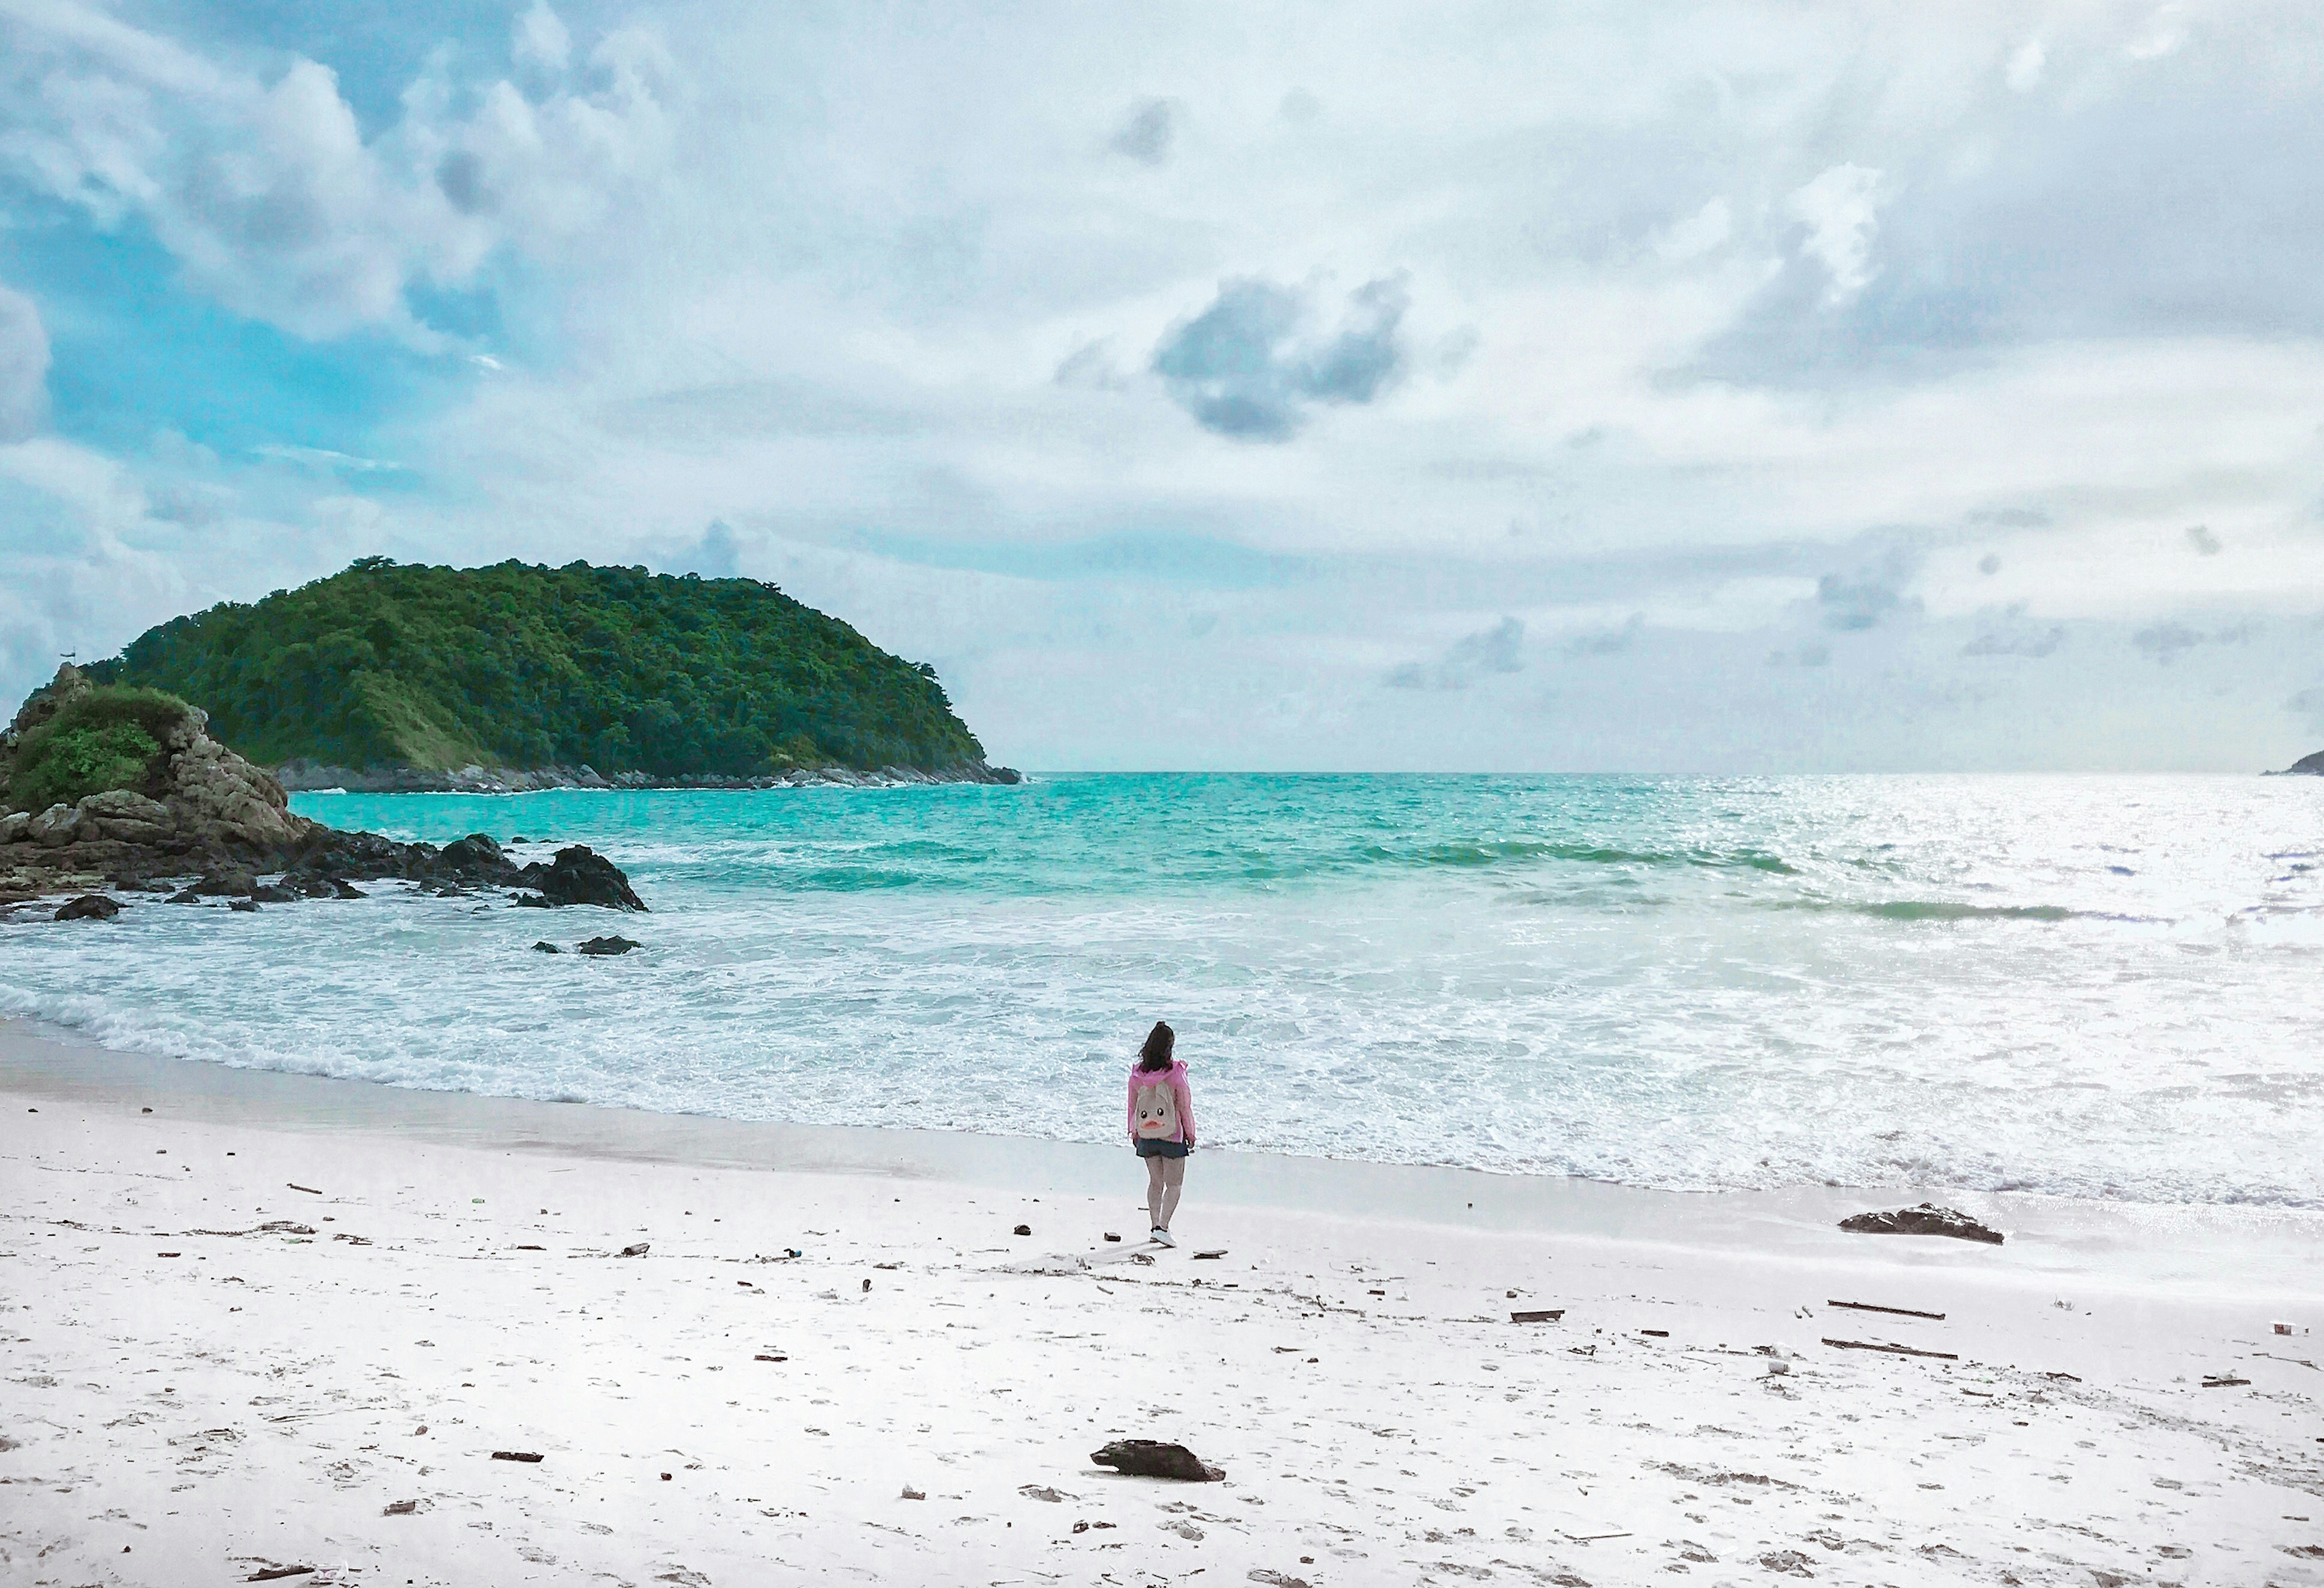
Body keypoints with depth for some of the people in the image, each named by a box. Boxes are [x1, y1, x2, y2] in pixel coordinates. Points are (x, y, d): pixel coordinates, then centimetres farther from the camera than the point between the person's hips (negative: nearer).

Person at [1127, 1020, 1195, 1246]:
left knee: (1155, 1182, 18)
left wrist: (1134, 1132, 19)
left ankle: (1156, 1226, 20)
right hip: (1172, 1137, -4)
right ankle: (1163, 1227, -8)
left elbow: (1132, 1106, 5)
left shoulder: (1137, 1074, -6)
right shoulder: (1175, 1073, -17)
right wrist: (1190, 1134, 3)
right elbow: (1185, 1106, -9)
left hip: (1146, 1139, 4)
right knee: (1174, 1185, 6)